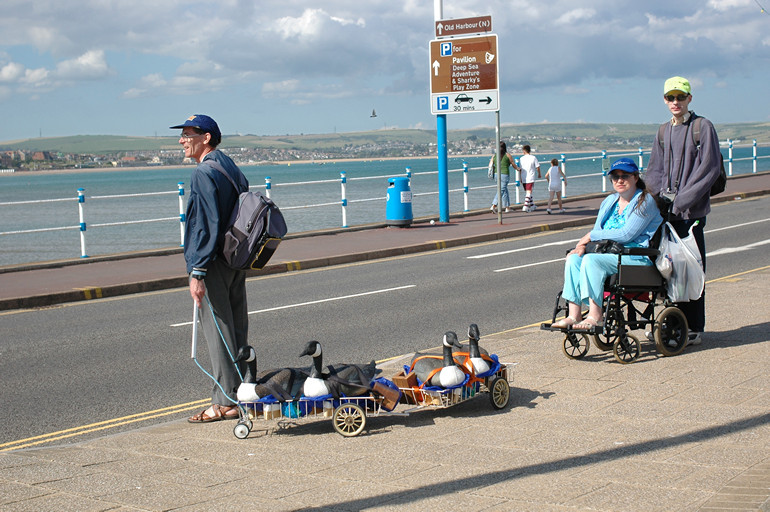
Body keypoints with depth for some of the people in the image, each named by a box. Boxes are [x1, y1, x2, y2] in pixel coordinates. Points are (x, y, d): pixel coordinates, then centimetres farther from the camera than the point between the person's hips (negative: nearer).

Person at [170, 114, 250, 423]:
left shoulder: (204, 173, -15)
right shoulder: (231, 167, 14)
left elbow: (207, 226, -21)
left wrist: (197, 272, -22)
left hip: (214, 264, -9)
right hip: (237, 261, 9)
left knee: (217, 334, -4)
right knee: (236, 330, 12)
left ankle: (225, 402, -1)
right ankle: (242, 394, 18)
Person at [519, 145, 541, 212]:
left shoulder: (521, 158, 1)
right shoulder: (533, 158, -4)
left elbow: (520, 169, 5)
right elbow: (537, 167, 0)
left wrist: (520, 178, 15)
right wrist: (539, 174, 18)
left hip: (523, 178, 3)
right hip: (530, 178, -3)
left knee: (527, 192, 16)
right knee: (529, 192, -4)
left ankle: (532, 205, 26)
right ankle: (526, 206, -15)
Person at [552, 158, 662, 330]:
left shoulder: (645, 202, -5)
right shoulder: (609, 201, 19)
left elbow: (626, 234, -16)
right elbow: (597, 231, 15)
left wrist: (591, 236, -11)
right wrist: (584, 244, -9)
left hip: (637, 256, -7)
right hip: (609, 253, 8)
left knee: (592, 260, -30)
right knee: (574, 258, -17)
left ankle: (595, 316, -28)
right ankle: (574, 315, -23)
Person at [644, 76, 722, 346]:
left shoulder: (703, 127, -3)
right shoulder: (664, 130, 16)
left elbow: (709, 168, -10)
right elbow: (655, 169, 17)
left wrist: (682, 200, -14)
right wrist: (661, 194, -3)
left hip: (692, 211, -6)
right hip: (668, 211, 6)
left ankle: (694, 329, 0)